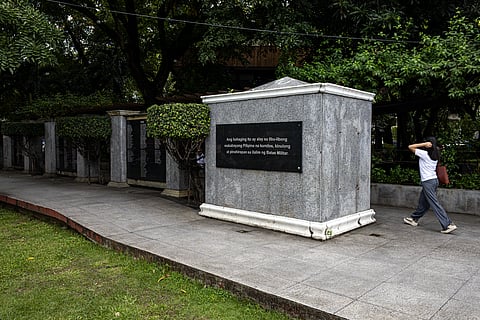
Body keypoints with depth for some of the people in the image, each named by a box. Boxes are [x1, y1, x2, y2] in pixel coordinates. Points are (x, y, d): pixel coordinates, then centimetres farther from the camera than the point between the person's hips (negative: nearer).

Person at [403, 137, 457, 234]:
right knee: (423, 202, 17)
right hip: (434, 180, 8)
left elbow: (410, 147, -9)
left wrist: (424, 144, -14)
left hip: (428, 182, -8)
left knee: (434, 204, -9)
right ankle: (414, 219, 30)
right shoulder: (435, 155, 7)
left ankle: (448, 224, -12)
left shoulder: (424, 154, -12)